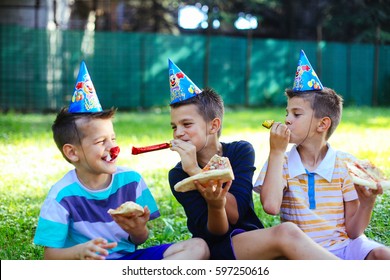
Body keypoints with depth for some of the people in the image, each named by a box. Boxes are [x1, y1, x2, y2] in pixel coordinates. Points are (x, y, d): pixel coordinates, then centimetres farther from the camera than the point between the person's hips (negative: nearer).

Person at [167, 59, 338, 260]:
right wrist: (214, 204, -35)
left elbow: (235, 213, -13)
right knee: (286, 233, -31)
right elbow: (214, 232, -13)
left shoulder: (241, 151, 1)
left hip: (253, 242, 3)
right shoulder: (178, 176, -2)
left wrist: (195, 170, -20)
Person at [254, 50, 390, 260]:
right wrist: (277, 151, -13)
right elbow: (270, 206, -19)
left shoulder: (346, 164, 1)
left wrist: (367, 202, -19)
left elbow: (352, 231, 1)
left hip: (345, 246, -1)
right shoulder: (281, 162, 3)